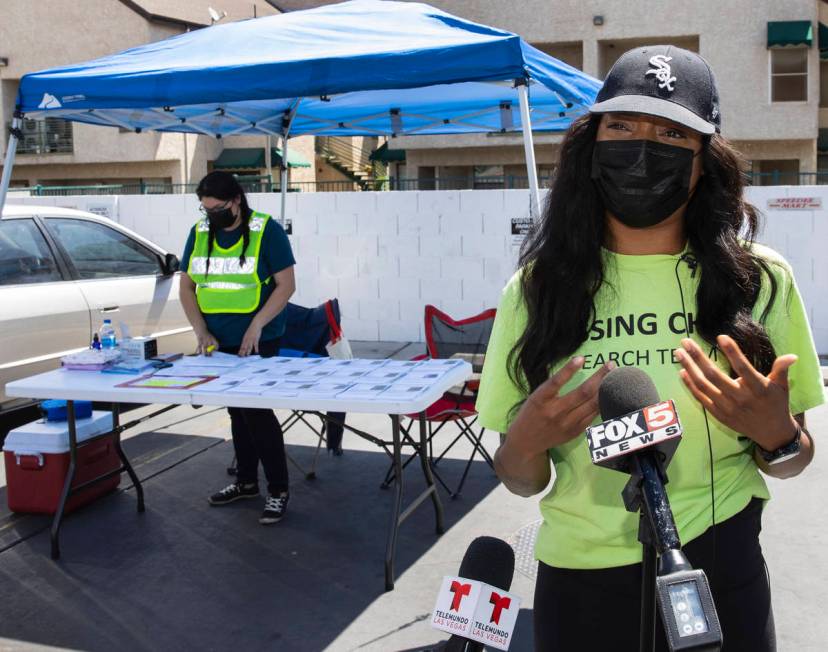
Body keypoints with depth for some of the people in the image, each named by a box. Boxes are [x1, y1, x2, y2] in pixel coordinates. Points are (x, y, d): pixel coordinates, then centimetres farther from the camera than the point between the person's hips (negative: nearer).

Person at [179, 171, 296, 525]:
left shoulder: (266, 230, -10)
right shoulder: (199, 233, 5)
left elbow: (286, 285, -11)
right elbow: (187, 286, 8)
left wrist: (256, 326, -19)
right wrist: (201, 331, -4)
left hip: (257, 340, -6)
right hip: (218, 340, 6)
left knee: (257, 409, -10)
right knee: (236, 409, 15)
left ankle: (279, 490, 1)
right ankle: (246, 481, 29)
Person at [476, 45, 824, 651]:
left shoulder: (761, 280, -7)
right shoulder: (537, 287, -6)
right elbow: (521, 481, 0)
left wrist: (777, 436, -17)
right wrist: (526, 444, -21)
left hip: (721, 570, 0)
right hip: (580, 576, 0)